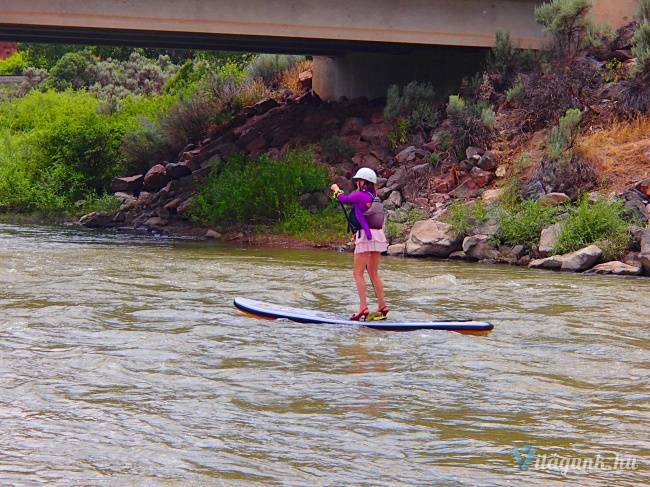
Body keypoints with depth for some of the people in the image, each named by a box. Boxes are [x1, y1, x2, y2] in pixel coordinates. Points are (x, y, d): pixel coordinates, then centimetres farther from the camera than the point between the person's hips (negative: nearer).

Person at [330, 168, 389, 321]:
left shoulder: (359, 196, -10)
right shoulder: (375, 198, 11)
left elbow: (344, 199, 8)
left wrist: (336, 190, 26)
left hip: (365, 235, -8)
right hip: (377, 235, 8)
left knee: (358, 273, -4)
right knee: (373, 273, 14)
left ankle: (363, 307, -12)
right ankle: (382, 307, 13)